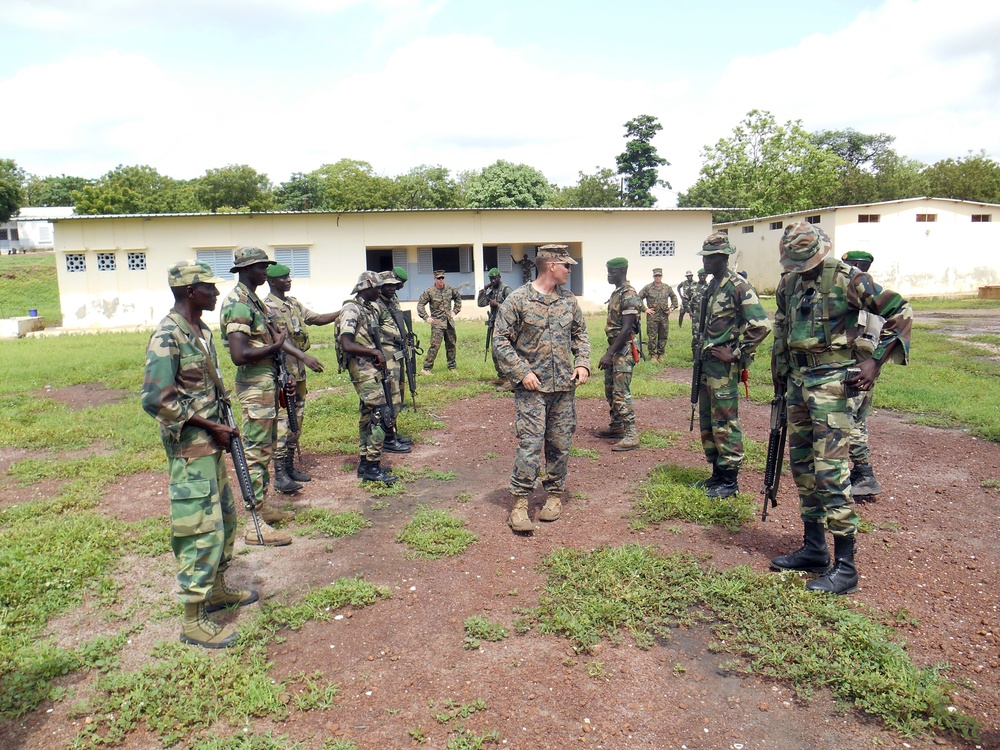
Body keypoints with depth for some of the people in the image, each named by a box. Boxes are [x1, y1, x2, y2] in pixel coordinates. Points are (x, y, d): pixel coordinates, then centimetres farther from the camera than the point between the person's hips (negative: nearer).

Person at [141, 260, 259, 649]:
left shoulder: (201, 330, 10)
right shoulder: (167, 337, -18)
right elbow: (155, 400, -23)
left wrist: (221, 425, 8)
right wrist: (211, 425, -19)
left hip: (211, 442, 10)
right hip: (189, 448, -9)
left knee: (224, 518, 19)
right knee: (203, 529, -6)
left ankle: (217, 590, 36)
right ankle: (193, 621, 5)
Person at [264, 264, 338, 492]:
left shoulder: (293, 303, 15)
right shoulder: (268, 307, -13)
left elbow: (317, 319, 16)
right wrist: (305, 357, -34)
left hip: (299, 371, 9)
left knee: (296, 421, 13)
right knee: (283, 421, -9)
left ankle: (290, 466, 22)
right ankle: (280, 476, -7)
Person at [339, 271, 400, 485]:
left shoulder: (371, 309, 15)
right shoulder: (351, 310, -13)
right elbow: (346, 345, -22)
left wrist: (380, 360, 10)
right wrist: (374, 352, -19)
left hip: (373, 369, 10)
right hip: (363, 370, -10)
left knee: (368, 415, 13)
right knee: (381, 414, -12)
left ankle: (364, 463, 21)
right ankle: (372, 467, -7)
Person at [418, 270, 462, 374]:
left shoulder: (450, 289, 7)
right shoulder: (429, 291, -5)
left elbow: (458, 298, 25)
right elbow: (420, 305, 0)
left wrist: (455, 311, 16)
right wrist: (426, 317, -7)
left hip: (450, 322, 5)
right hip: (437, 323, -5)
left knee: (451, 345, 11)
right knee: (435, 346, -13)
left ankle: (452, 367, 24)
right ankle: (426, 368, -9)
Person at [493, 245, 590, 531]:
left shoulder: (569, 300, 10)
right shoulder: (518, 299, -6)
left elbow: (580, 334, 20)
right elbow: (501, 340, -6)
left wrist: (583, 363, 3)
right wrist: (522, 372, -13)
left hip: (564, 386, 5)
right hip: (532, 387, -5)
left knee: (560, 444, 10)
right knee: (530, 444, -9)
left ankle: (555, 494, 25)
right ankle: (519, 502, 1)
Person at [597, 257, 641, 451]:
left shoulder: (629, 295, -16)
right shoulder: (616, 293, 14)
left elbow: (626, 329, -22)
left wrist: (610, 354, -23)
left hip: (623, 350, -10)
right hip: (614, 349, 10)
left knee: (621, 393, -11)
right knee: (610, 390, 17)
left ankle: (631, 435, -8)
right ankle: (616, 427, 29)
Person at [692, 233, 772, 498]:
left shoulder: (739, 286, -14)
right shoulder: (712, 286, 14)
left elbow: (762, 325, -22)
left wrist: (735, 353, -17)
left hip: (723, 366, -9)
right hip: (706, 363, 9)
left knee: (724, 422, -3)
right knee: (707, 421, 14)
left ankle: (730, 480, 7)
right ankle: (717, 474, 25)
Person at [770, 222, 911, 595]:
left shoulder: (846, 278, -11)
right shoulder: (788, 284, 10)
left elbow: (901, 313, -9)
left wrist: (875, 361, -13)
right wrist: (780, 375, 22)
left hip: (830, 383, -8)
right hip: (797, 381, 8)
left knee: (831, 470, -11)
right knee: (801, 464, 12)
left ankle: (845, 566, -3)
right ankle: (813, 549, 25)